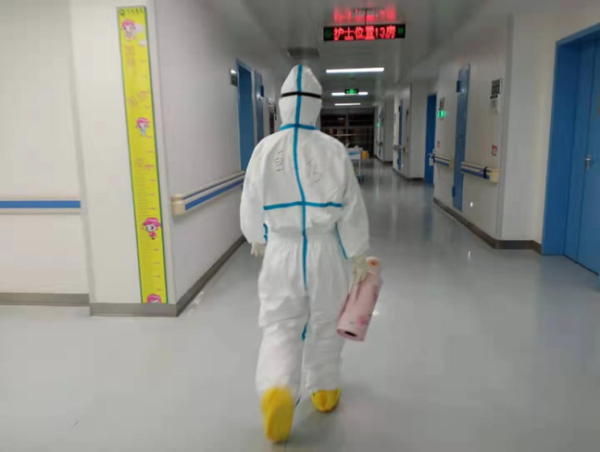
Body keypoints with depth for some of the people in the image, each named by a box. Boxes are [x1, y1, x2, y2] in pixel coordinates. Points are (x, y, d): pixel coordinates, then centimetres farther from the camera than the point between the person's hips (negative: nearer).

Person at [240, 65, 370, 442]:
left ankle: (277, 391, -11)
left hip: (281, 251, 0)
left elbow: (252, 205, 3)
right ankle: (325, 390, 36)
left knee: (280, 327, 11)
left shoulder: (266, 148, -6)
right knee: (324, 324, 18)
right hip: (324, 251, 0)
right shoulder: (333, 149, -8)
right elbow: (351, 209, -5)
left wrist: (257, 239, 22)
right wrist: (359, 256, 6)